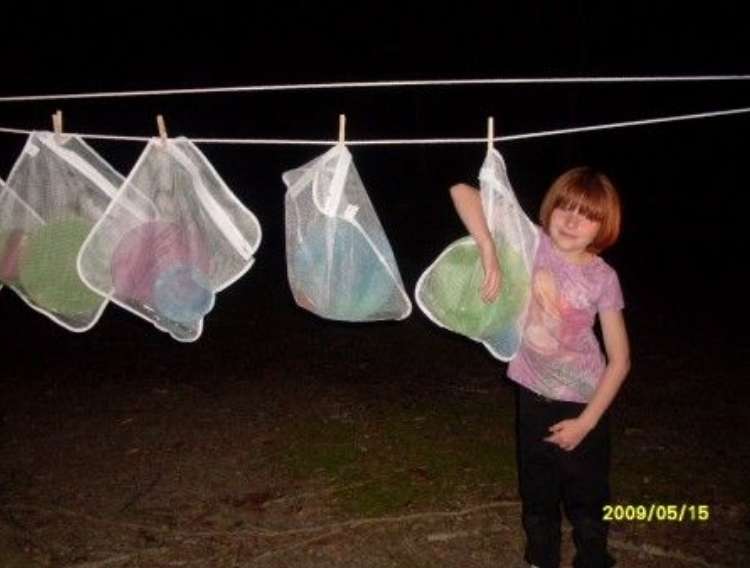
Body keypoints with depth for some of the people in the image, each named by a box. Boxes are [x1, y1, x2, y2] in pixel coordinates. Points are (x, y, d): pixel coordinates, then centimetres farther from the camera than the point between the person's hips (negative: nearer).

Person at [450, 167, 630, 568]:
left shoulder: (603, 278, -13)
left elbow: (619, 359, -8)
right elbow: (462, 191, -20)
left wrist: (586, 422, -12)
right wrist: (489, 253, -32)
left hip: (583, 401, -1)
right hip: (534, 394, 2)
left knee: (586, 497, 10)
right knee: (537, 493, 18)